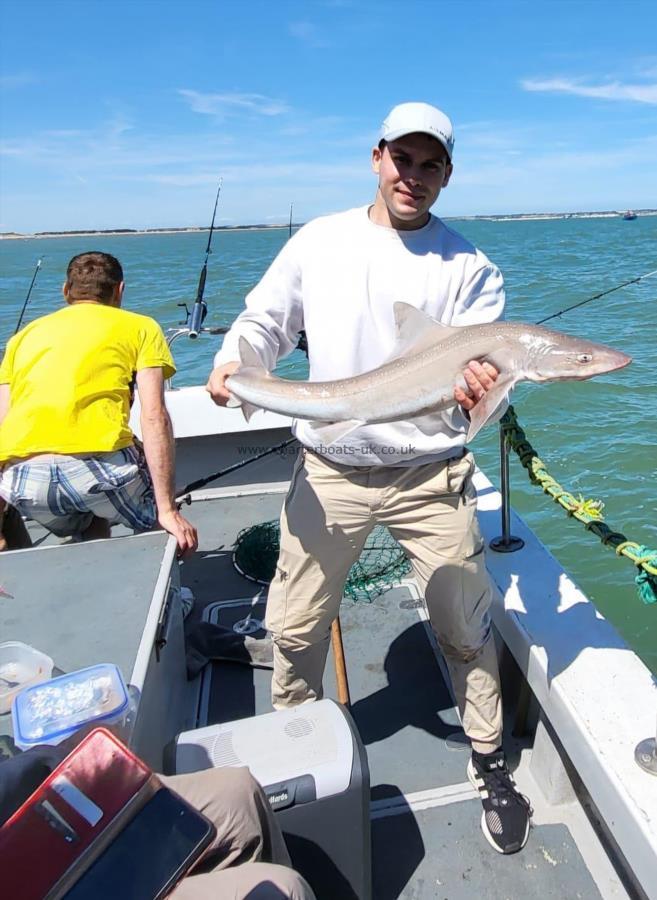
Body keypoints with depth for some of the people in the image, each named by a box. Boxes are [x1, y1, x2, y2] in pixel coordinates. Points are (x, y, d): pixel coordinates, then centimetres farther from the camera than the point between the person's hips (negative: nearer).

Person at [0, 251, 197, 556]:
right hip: (100, 461, -4)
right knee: (163, 536, 26)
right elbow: (154, 417, 1)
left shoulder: (26, 334, 27)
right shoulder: (140, 326, 16)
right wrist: (168, 510, -2)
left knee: (86, 531, 35)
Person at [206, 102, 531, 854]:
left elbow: (481, 361, -7)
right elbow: (264, 319, 9)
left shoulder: (467, 265, 3)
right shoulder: (317, 242, 6)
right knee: (294, 626, 11)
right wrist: (231, 363, -12)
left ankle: (490, 766, 35)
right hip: (329, 473, 1)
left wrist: (478, 382, -31)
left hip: (431, 474, 0)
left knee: (465, 629, 8)